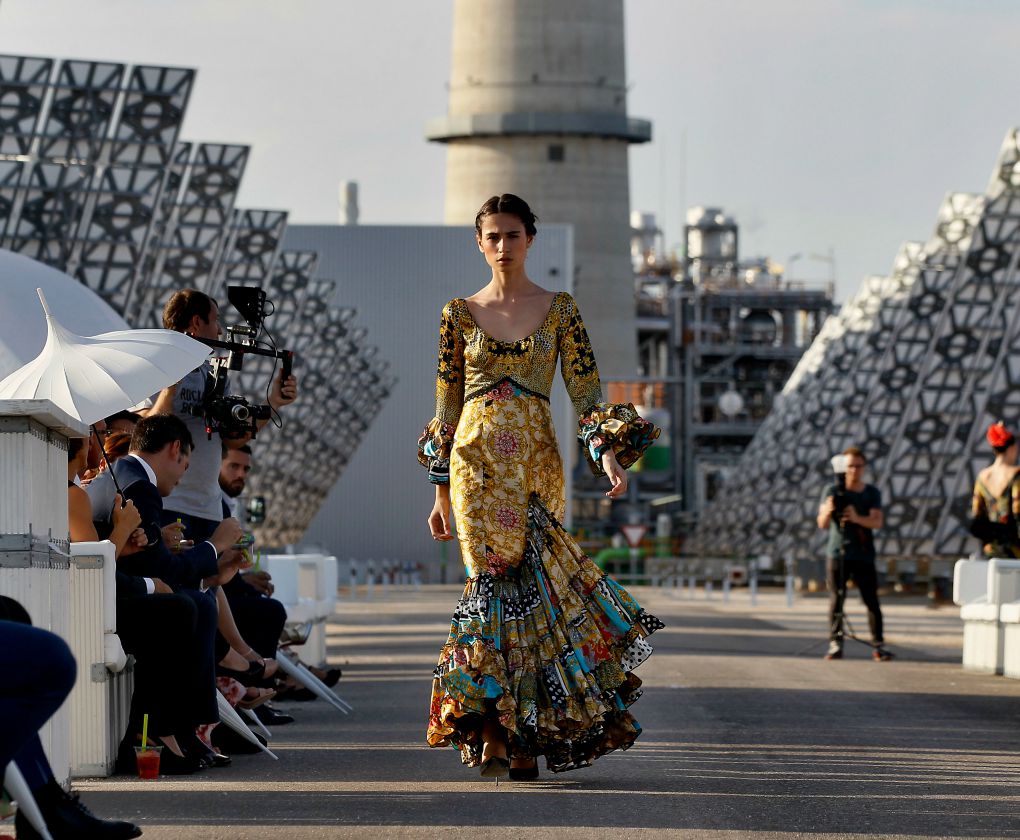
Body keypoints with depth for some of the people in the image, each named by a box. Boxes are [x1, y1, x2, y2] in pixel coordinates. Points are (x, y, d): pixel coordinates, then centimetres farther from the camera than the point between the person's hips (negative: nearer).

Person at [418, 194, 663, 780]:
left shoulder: (560, 310, 7)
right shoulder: (461, 313, 9)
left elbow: (587, 393, 3)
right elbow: (447, 406, 11)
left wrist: (609, 455, -13)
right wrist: (441, 492, 8)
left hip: (536, 462, 0)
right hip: (476, 461, 0)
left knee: (524, 580, -6)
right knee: (495, 581, -8)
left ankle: (507, 732, 1)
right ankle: (504, 732, -6)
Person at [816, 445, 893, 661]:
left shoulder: (872, 493, 6)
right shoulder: (833, 491, 2)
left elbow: (877, 522, -8)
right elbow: (822, 524, -6)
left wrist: (857, 518, -27)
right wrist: (827, 512, -30)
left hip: (864, 555, 1)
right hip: (837, 553, -1)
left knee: (872, 600, -4)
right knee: (836, 599, -5)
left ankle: (878, 644, -2)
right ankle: (835, 644, -3)